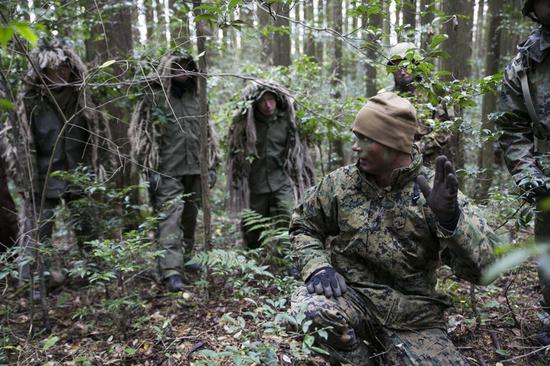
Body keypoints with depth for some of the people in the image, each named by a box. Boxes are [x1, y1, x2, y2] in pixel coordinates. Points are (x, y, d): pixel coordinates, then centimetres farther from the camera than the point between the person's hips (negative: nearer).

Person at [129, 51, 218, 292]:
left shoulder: (195, 98, 15)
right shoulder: (154, 98, -1)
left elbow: (206, 134, 18)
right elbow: (145, 134, -5)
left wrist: (211, 165, 14)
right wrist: (151, 169, -11)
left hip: (194, 169, 6)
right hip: (168, 172, -5)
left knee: (190, 218, 14)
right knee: (170, 218, -12)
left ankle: (184, 260, 30)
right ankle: (171, 271, -13)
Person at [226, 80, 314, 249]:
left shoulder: (288, 121, 1)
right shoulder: (243, 124, -1)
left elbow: (301, 153, 8)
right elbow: (234, 156, 6)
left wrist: (308, 182, 9)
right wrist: (236, 189, 5)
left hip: (283, 186, -1)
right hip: (254, 190, 1)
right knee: (253, 238, 8)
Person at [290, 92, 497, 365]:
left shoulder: (435, 192, -8)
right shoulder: (340, 183, -3)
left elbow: (484, 265, -13)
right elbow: (304, 226, 10)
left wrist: (450, 219, -32)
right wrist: (317, 266, -9)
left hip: (412, 318, 0)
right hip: (351, 297, 1)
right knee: (308, 310, -30)